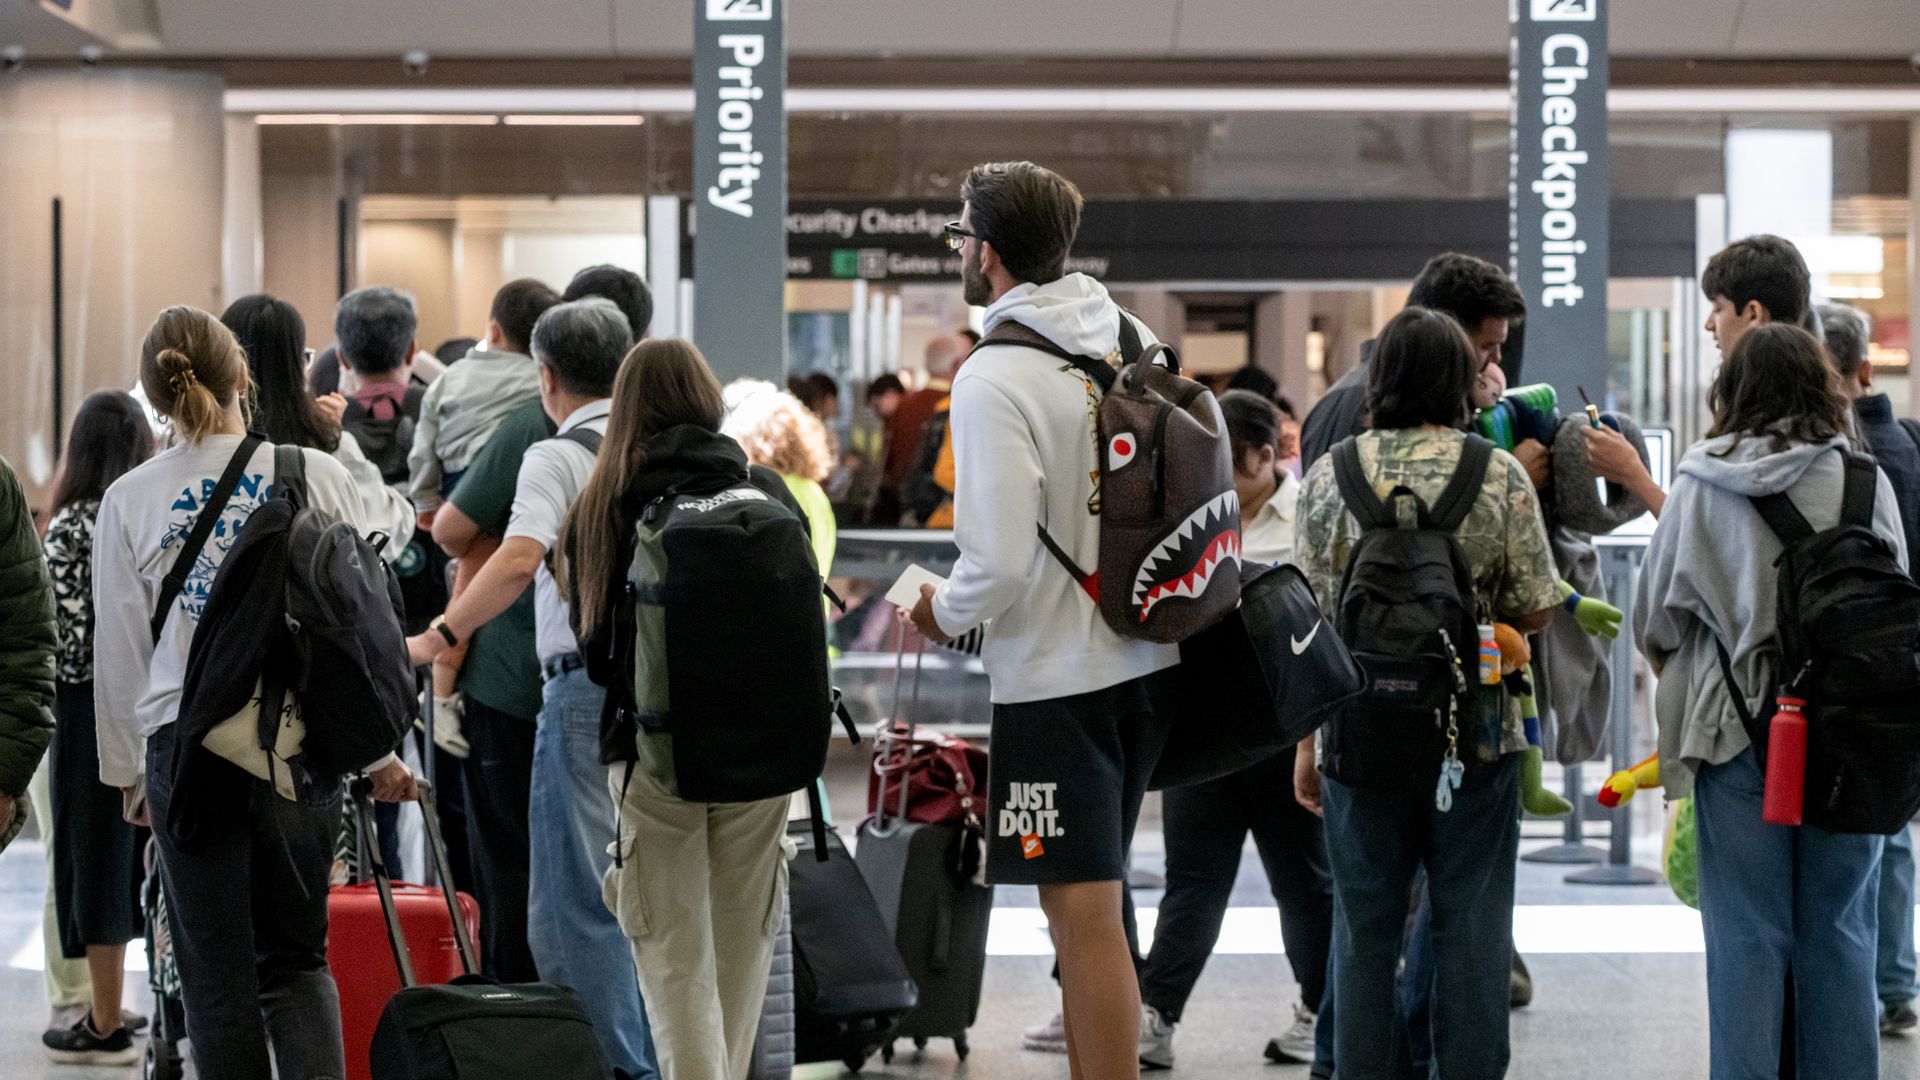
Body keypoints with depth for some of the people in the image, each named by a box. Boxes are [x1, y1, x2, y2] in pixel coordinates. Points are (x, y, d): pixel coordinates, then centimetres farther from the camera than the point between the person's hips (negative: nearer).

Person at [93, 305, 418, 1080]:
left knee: (217, 972, 8)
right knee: (296, 957, 10)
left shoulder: (129, 499, 0)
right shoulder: (317, 476, -1)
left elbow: (119, 649, 4)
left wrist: (126, 770, 16)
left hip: (186, 740, 0)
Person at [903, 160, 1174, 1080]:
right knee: (1085, 900, 19)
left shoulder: (995, 378, -18)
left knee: (1085, 917, -4)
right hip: (1145, 658, 8)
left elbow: (1001, 564, -22)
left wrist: (943, 614, -2)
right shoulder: (1130, 339, 6)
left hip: (1056, 677, -8)